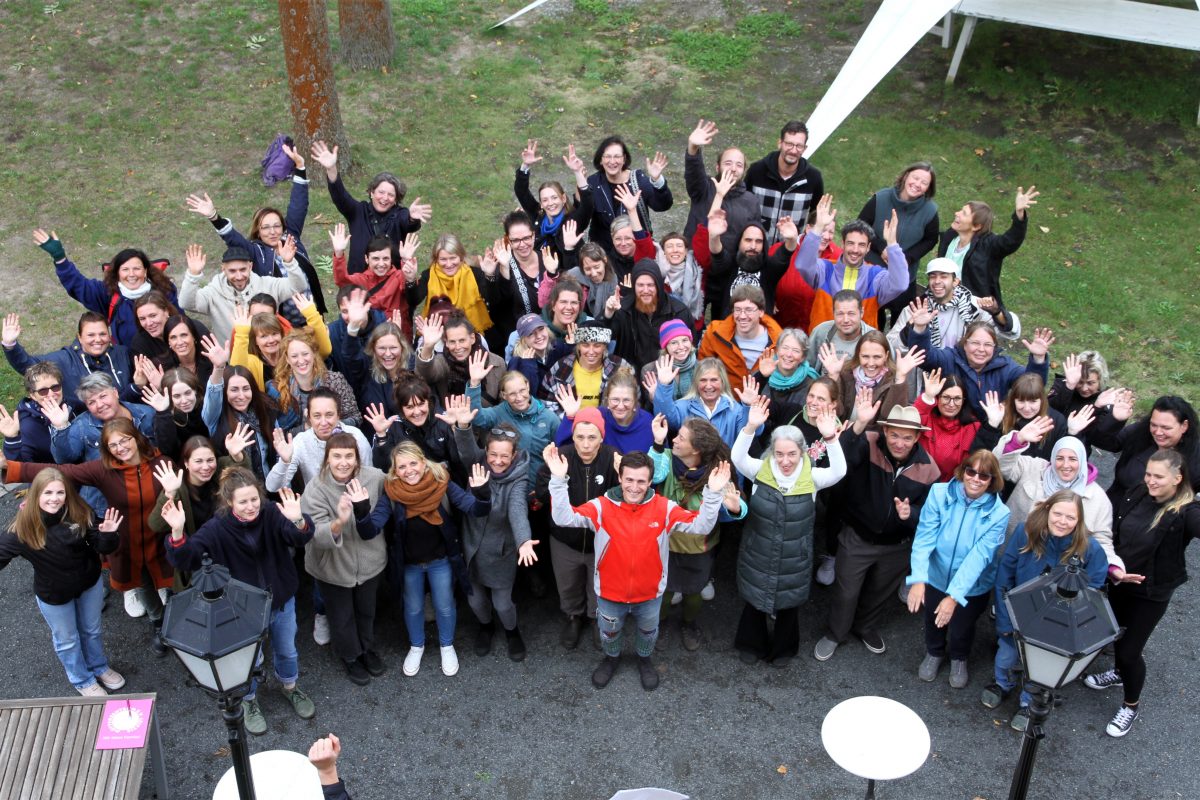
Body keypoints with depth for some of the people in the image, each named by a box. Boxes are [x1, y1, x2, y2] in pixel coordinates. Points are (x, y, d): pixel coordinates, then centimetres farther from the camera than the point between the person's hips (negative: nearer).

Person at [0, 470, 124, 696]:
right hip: (53, 594, -2)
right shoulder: (23, 528, -27)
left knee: (91, 630, 27)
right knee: (67, 640, 22)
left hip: (90, 583, 2)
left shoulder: (79, 514, -22)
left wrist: (108, 535, -37)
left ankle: (99, 668, 55)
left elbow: (101, 547, -15)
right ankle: (83, 681, 48)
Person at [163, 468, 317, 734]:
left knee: (287, 651, 24)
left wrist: (298, 521, -57)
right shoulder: (217, 528, -22)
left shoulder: (272, 514, -21)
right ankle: (248, 700, 47)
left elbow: (300, 538, -33)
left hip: (281, 600, 2)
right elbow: (186, 559, -27)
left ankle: (290, 687, 54)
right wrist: (178, 532, -46)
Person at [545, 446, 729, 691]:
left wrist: (712, 494, -39)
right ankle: (611, 659, 60)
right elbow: (564, 518, -32)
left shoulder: (664, 508, -19)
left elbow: (701, 525, -24)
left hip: (650, 593, 1)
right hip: (610, 593, 0)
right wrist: (558, 480, -44)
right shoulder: (602, 507, -22)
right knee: (609, 633, 27)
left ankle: (645, 660, 61)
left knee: (648, 632, 29)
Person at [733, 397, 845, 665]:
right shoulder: (760, 471, -14)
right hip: (758, 555, 0)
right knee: (755, 602, 20)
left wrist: (830, 438, -45)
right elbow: (737, 458, -30)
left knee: (788, 605, 21)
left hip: (794, 559, 0)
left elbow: (839, 471, -30)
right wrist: (751, 427, -46)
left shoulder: (811, 477, -14)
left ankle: (783, 649, 47)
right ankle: (751, 644, 47)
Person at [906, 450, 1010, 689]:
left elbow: (979, 556, -27)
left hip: (973, 587, -1)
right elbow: (924, 537, -25)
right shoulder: (939, 493, -22)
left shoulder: (998, 513, -22)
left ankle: (959, 659, 56)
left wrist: (954, 596, -33)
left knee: (961, 628, 22)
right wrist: (918, 579, -35)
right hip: (935, 578, 1)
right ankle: (934, 653, 58)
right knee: (934, 621, 26)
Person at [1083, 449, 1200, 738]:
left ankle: (1131, 706, 28)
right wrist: (1112, 567, 3)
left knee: (1129, 650, 2)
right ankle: (1119, 673, 57)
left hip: (1152, 594, -6)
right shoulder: (1137, 495, -8)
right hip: (1119, 582, 6)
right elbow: (1114, 532, 4)